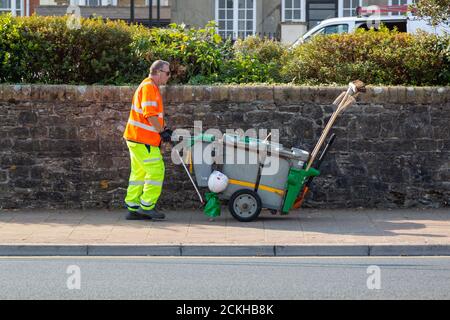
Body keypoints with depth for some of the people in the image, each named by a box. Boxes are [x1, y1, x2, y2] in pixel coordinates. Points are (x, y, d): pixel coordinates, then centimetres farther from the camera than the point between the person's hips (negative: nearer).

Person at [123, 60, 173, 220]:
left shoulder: (152, 87, 19)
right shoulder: (148, 87, -14)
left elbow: (155, 115, 26)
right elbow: (149, 114, -22)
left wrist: (162, 129, 13)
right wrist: (162, 131, -14)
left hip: (137, 138, 10)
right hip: (142, 140, -10)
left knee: (139, 173, 12)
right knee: (156, 171, -7)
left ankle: (132, 209, 14)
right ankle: (146, 206, -3)